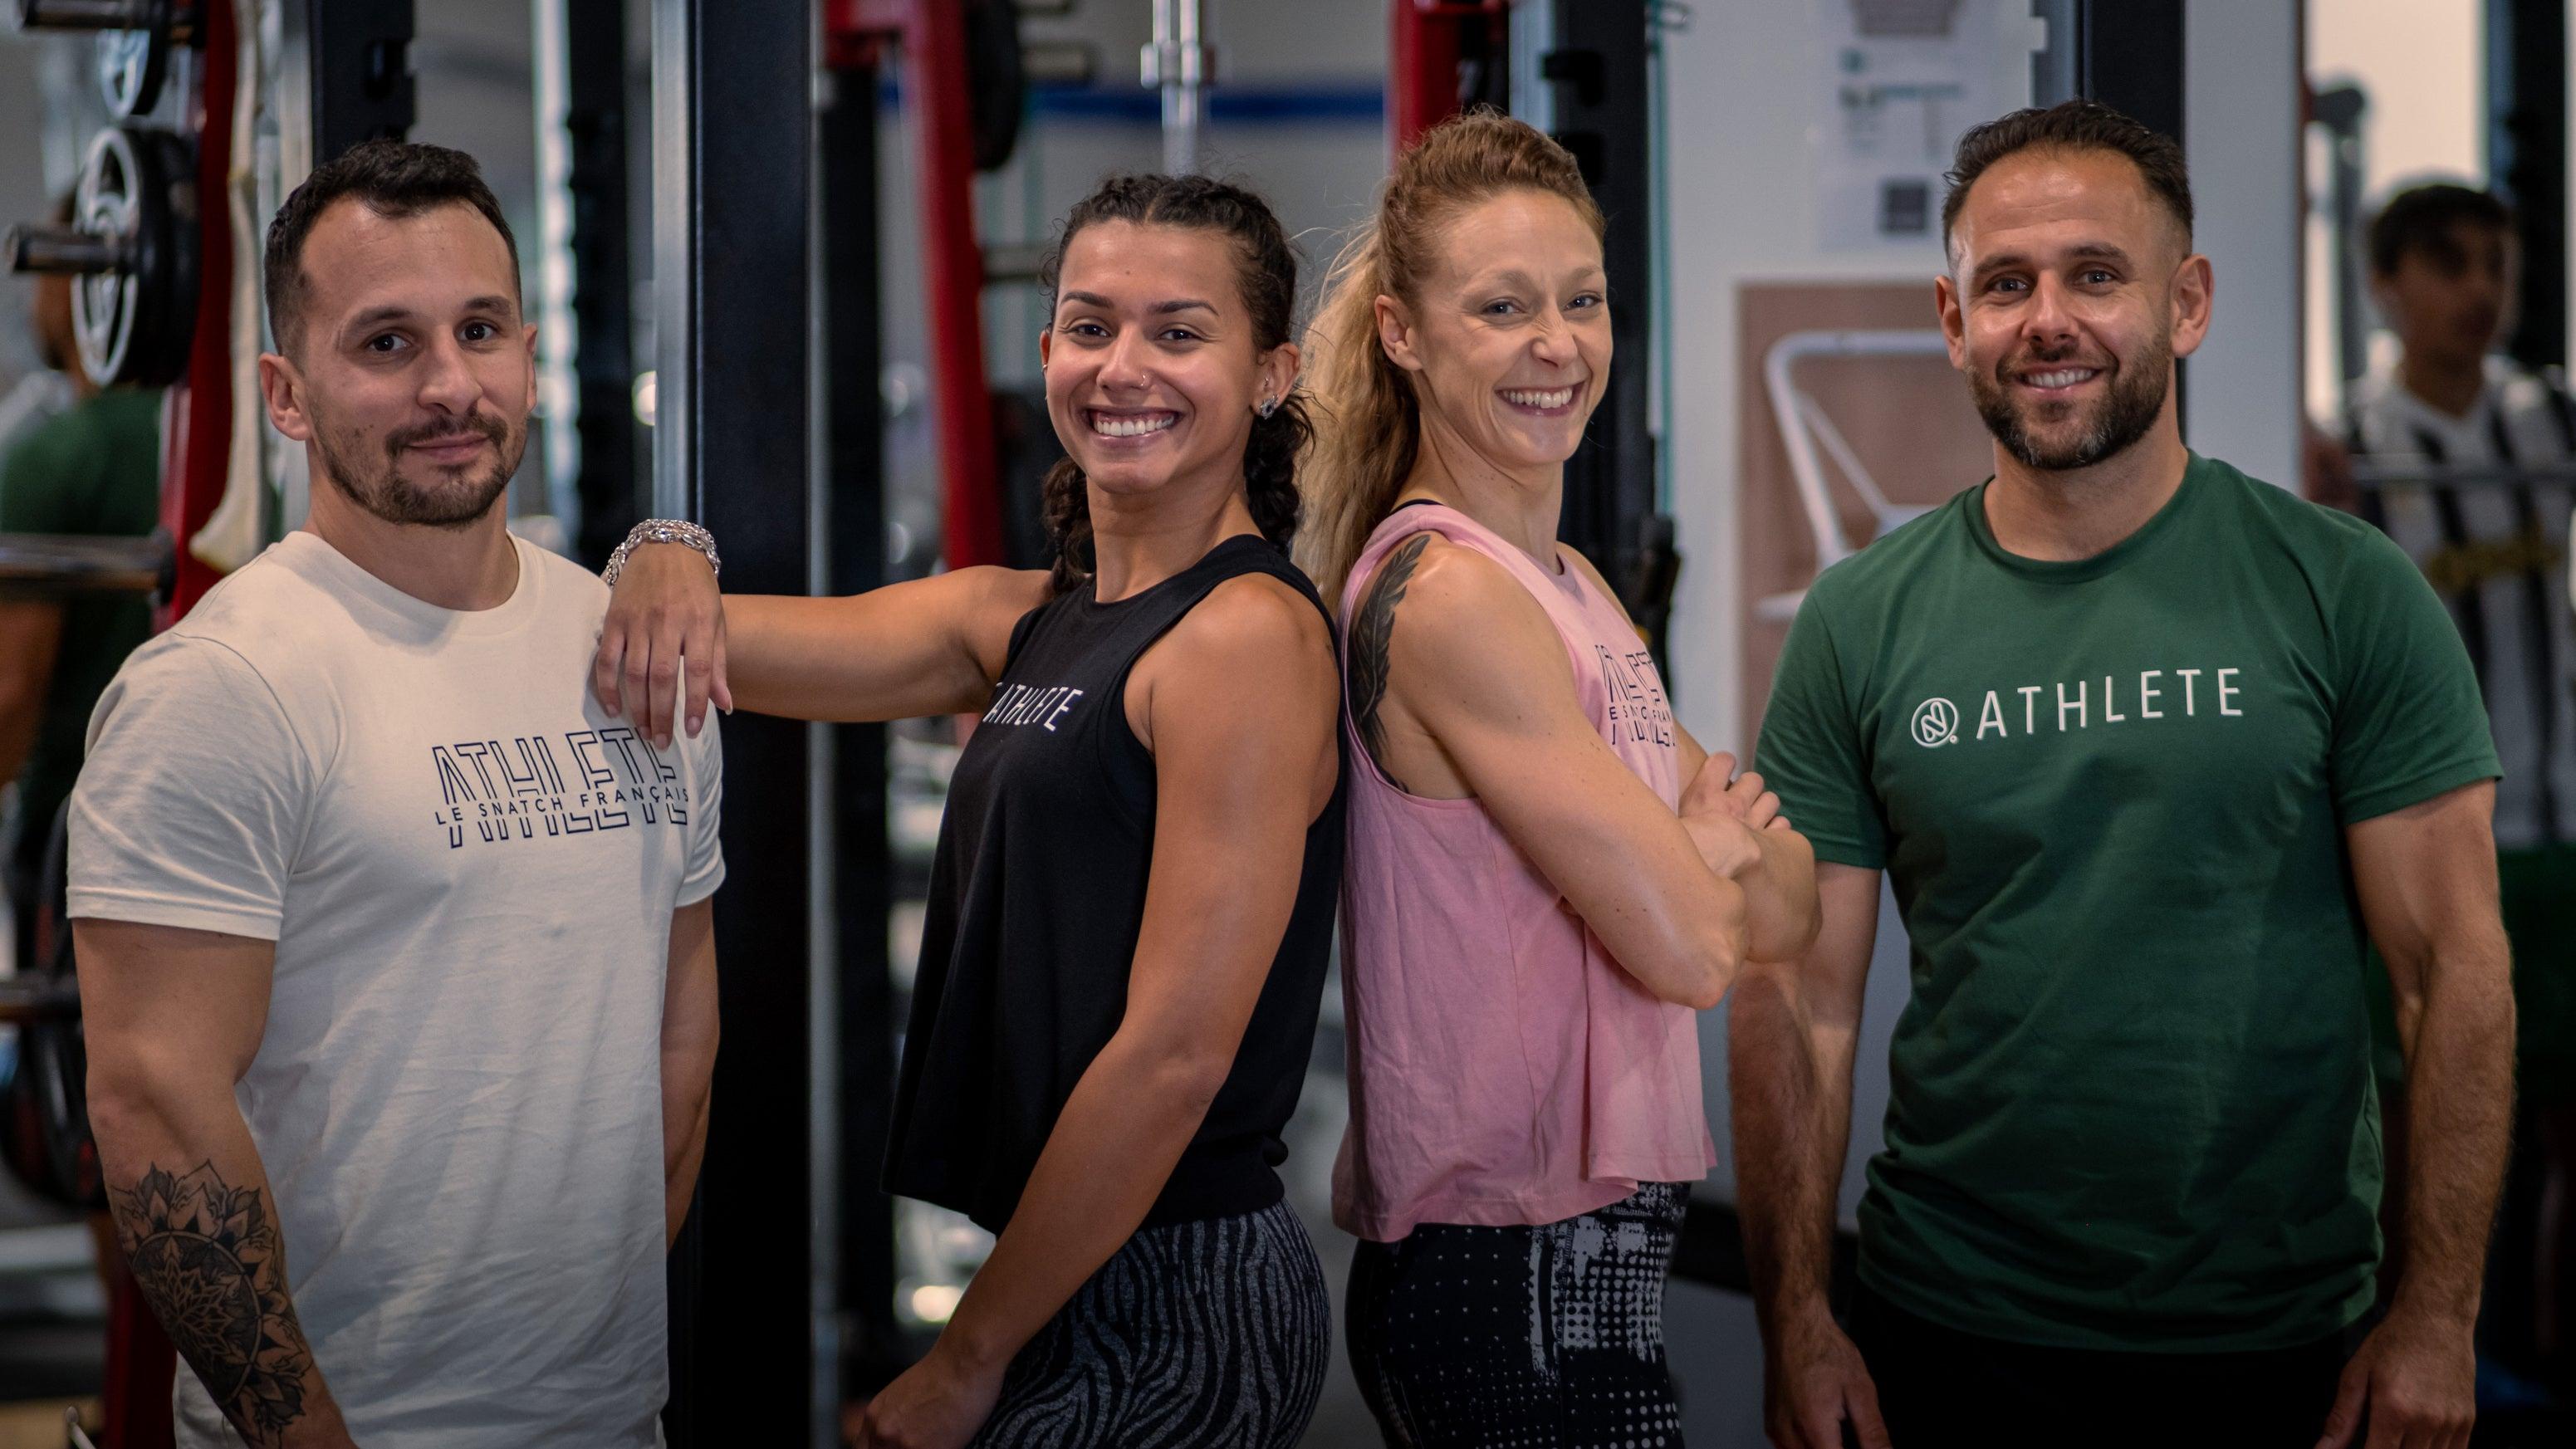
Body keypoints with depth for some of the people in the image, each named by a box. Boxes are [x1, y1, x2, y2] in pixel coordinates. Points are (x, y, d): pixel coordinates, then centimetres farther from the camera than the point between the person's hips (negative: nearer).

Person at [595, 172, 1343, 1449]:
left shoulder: (1249, 633, -14)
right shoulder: (1023, 622, 11)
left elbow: (1175, 1050, -19)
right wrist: (669, 573, -15)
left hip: (1169, 1313, -7)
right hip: (1060, 1288, 7)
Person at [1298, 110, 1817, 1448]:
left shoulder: (1570, 586, 12)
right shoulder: (1450, 596, -17)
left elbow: (1788, 908, 12)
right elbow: (1685, 949, -18)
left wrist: (1717, 843, -9)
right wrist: (1706, 848, 3)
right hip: (1516, 1284, -9)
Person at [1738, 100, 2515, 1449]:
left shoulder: (2347, 594, -4)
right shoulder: (1859, 625, 1)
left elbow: (2451, 967, -5)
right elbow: (1798, 1000, 0)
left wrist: (2436, 1320, -10)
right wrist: (1794, 1326, -6)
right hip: (1946, 1338, 1)